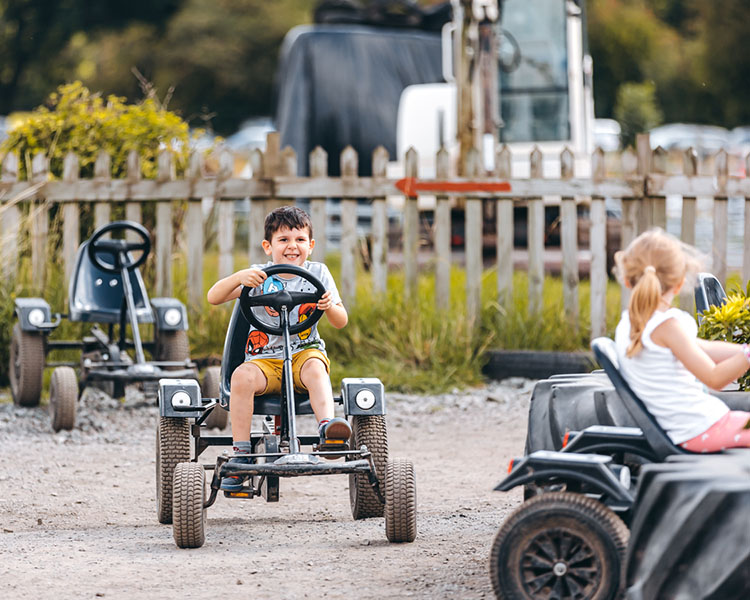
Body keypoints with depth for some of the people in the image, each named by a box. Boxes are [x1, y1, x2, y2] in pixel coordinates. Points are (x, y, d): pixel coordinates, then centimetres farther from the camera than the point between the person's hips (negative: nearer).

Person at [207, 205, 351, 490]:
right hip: (264, 359, 0)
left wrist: (329, 306, -16)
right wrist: (238, 277, -23)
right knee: (242, 376, -31)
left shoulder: (318, 274, 6)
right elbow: (213, 297, -4)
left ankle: (327, 425, -52)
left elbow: (341, 321, 7)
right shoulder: (260, 275, 3)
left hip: (305, 352, 0)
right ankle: (241, 451, -29)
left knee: (315, 368, -35)